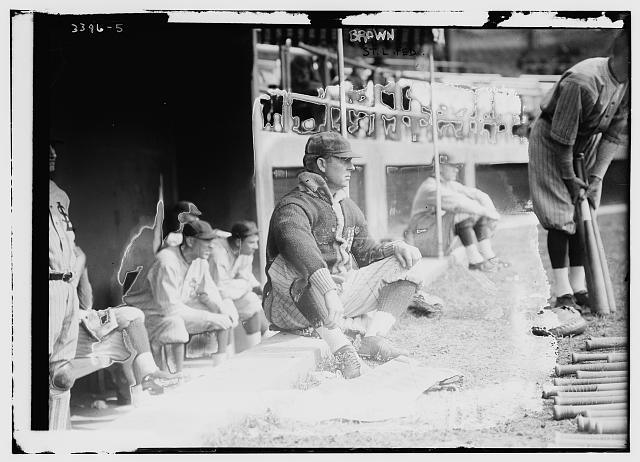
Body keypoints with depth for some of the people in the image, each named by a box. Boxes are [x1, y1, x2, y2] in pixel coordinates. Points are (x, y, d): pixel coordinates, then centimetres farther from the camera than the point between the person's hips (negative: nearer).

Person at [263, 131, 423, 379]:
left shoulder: (349, 208, 16)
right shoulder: (293, 207, -16)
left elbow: (365, 251, 16)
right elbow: (298, 246, -36)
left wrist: (396, 248, -6)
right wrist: (327, 290, -52)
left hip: (339, 293, 8)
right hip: (290, 304, -8)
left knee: (402, 268, 2)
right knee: (295, 269, -41)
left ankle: (373, 337, -14)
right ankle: (340, 347, -39)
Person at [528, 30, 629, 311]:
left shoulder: (626, 84, -14)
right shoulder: (582, 82, -36)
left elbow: (617, 134, -8)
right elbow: (562, 137, -28)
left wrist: (597, 177, -14)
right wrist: (569, 178, -18)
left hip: (588, 140, 7)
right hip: (550, 138, -7)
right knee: (560, 214, -10)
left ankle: (578, 288, 9)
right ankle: (562, 293, -6)